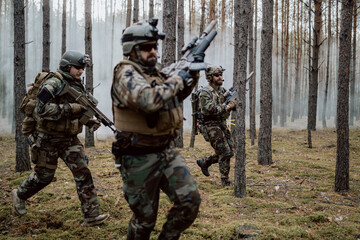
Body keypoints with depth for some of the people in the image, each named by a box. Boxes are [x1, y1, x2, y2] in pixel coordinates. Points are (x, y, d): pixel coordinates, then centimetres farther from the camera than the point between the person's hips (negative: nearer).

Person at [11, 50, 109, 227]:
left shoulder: (77, 86, 7)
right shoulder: (53, 84, -16)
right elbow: (42, 109, -28)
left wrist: (90, 122, 3)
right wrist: (71, 107, -29)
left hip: (69, 139, 6)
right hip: (48, 139, -6)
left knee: (83, 172, -7)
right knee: (43, 176, 10)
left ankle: (91, 215, -5)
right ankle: (19, 195, 40)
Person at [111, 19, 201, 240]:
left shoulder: (156, 70, 9)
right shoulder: (126, 74, -16)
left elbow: (176, 96, 25)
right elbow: (149, 100, -36)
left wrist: (192, 75, 8)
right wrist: (177, 79, -22)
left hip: (167, 151, 7)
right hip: (140, 159, -7)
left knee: (190, 200, -4)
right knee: (145, 218, 5)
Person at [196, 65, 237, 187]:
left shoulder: (222, 90, 12)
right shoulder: (205, 92, -13)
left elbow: (231, 105, 15)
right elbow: (209, 109, -25)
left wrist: (233, 103, -8)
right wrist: (226, 107, -25)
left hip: (222, 125, 8)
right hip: (211, 126, -8)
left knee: (229, 151, 11)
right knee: (225, 153, -10)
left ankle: (204, 162, 28)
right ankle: (225, 181, 2)